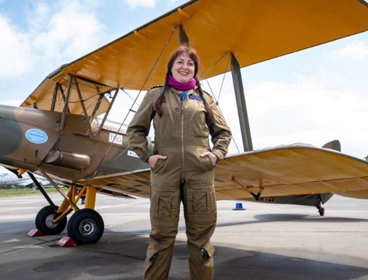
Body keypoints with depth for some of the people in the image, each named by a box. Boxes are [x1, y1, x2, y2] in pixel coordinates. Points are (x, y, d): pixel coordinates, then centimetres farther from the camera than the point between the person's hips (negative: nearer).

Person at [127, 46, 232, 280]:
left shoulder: (204, 98, 14)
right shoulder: (156, 95, 11)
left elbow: (223, 131, 19)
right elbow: (135, 130, 12)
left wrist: (217, 154, 2)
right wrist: (147, 155, -1)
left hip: (200, 174, 1)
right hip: (165, 173, -1)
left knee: (200, 237, 8)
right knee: (162, 236, 4)